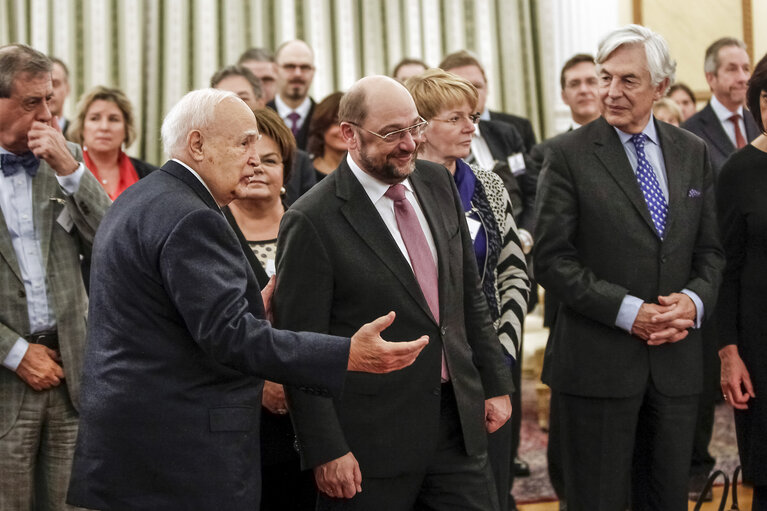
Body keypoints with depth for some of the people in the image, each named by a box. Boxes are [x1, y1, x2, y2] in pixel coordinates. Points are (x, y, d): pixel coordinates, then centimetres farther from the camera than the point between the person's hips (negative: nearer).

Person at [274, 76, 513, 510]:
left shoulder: (438, 183, 6)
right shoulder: (313, 221, -14)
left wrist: (495, 383, 12)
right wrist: (326, 450, -14)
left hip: (459, 421, 6)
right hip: (372, 438, -5)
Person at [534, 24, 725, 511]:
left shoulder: (694, 153, 9)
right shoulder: (569, 154, -5)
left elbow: (710, 250, 11)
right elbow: (552, 260, -9)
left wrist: (694, 300, -10)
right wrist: (628, 311, -17)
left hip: (677, 360, 4)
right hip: (599, 361, -4)